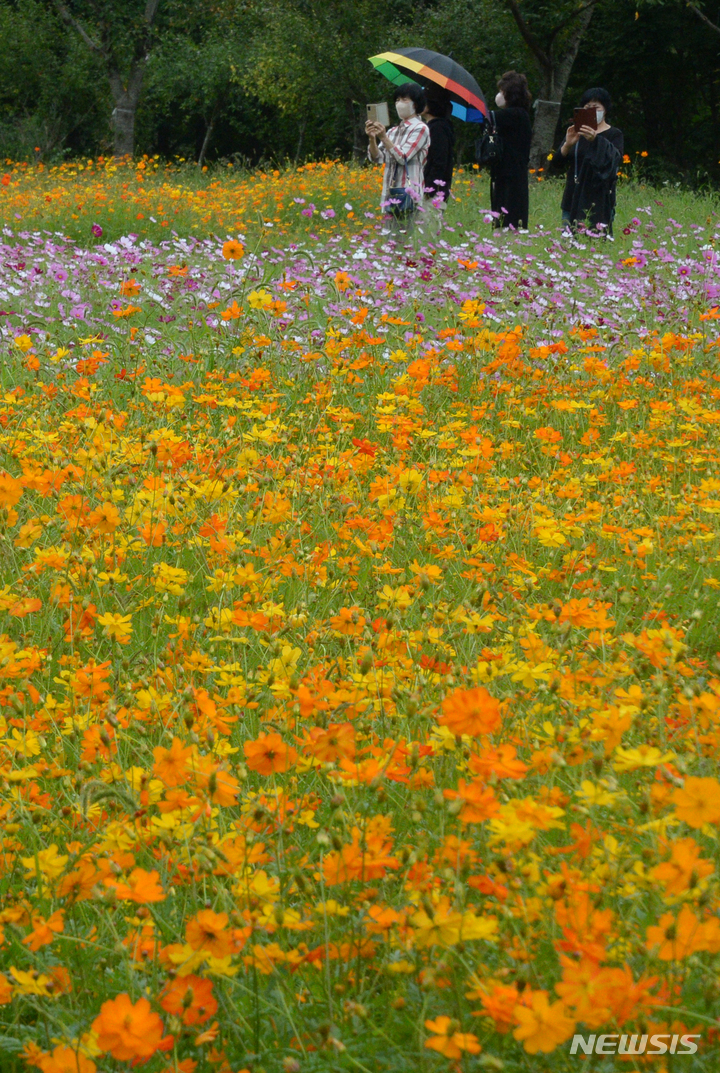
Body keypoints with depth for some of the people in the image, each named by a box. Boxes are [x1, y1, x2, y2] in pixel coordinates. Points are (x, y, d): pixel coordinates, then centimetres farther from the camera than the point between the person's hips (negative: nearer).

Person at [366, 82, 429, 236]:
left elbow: (403, 157, -12)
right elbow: (376, 157, 8)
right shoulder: (393, 131, 18)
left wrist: (384, 137, -19)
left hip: (409, 194, -7)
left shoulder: (420, 129, -2)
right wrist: (372, 139, -10)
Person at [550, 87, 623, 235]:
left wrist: (595, 140, -32)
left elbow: (616, 159, -18)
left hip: (599, 201, -4)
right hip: (573, 199, 4)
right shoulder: (575, 133, 13)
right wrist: (567, 144, -15)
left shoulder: (614, 134, 3)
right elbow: (556, 164, 4)